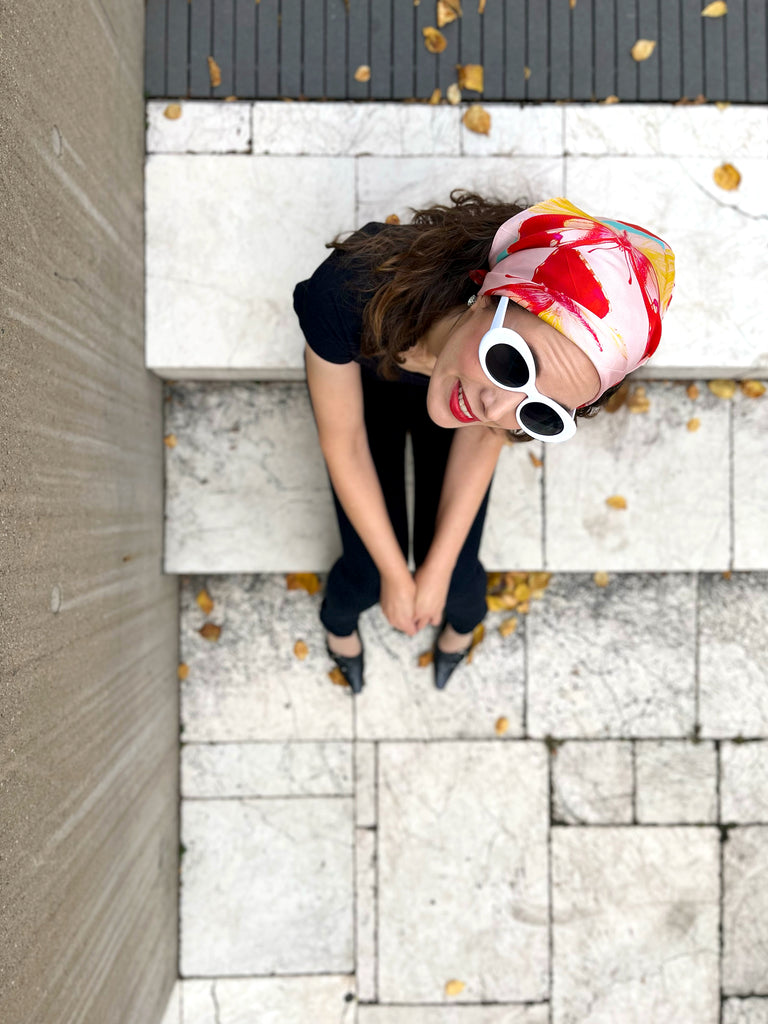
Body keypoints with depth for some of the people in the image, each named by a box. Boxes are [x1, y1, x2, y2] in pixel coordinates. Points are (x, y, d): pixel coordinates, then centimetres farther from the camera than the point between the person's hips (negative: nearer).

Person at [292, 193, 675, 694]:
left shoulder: (545, 346, -38)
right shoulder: (348, 295, -46)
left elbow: (481, 436, -17)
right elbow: (343, 445, -28)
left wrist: (437, 572, -9)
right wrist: (396, 577, -16)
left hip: (453, 371, 1)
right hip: (365, 378, 0)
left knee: (457, 579, 1)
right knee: (370, 572, -3)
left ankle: (463, 616, 45)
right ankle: (340, 617, 40)